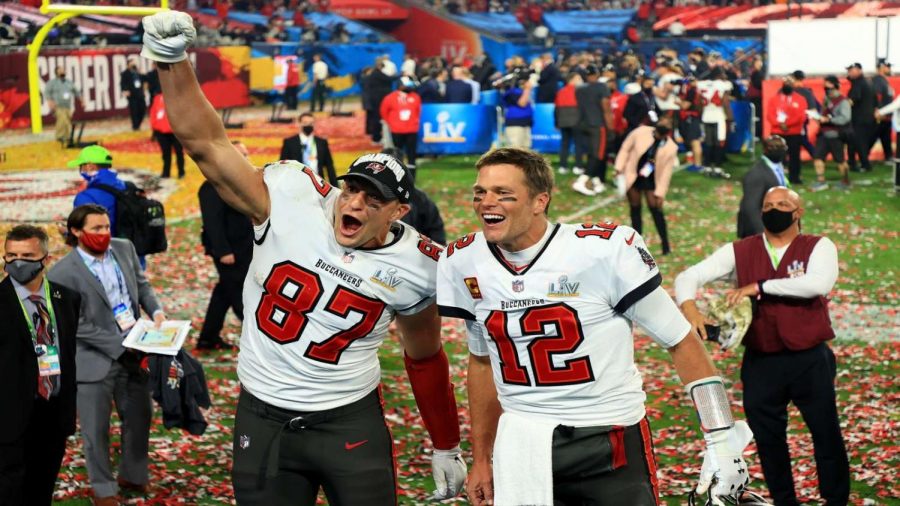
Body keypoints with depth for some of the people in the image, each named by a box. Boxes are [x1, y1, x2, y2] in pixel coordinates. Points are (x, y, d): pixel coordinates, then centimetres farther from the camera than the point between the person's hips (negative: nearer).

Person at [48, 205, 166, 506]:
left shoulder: (125, 249, 1)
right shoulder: (63, 274, -17)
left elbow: (141, 284, 14)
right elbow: (77, 325, -17)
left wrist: (156, 311, -5)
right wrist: (120, 344, -18)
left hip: (132, 353, 5)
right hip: (94, 360, -5)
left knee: (140, 417, 18)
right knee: (96, 429, 6)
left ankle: (133, 475, 40)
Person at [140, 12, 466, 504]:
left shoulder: (415, 268, -6)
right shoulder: (292, 198, -12)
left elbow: (424, 357, 9)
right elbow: (208, 144, -13)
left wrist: (447, 448, 15)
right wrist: (171, 58, -25)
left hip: (351, 422, 0)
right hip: (263, 420, 0)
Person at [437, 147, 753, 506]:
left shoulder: (603, 251, -15)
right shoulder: (463, 264, 0)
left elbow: (681, 342, -7)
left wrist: (722, 442, -10)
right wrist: (481, 459, 19)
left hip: (610, 443, -3)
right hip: (521, 445, 3)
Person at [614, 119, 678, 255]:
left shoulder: (671, 148, -13)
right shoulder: (641, 132, -13)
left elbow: (666, 172, -9)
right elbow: (625, 149, -3)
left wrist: (660, 192, -10)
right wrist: (619, 168, -8)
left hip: (651, 179, -1)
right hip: (632, 176, 1)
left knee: (655, 209, -7)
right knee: (635, 208, 6)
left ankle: (665, 243, 0)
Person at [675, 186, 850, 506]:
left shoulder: (818, 248, -3)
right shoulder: (740, 251, 2)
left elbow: (820, 283, -24)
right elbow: (688, 277, -2)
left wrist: (759, 286, -23)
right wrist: (689, 308, -24)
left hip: (810, 360, -2)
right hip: (760, 363, 2)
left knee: (826, 433, 8)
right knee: (767, 438, 12)